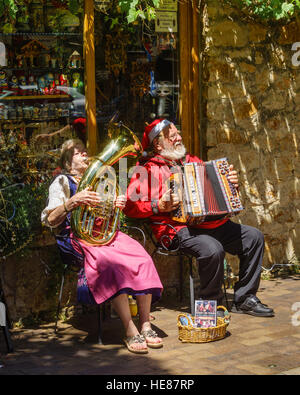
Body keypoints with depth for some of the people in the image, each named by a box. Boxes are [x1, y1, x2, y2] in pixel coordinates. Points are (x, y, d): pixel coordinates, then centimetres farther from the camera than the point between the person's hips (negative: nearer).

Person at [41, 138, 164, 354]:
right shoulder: (62, 182, 9)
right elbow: (50, 220, -4)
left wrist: (118, 205, 8)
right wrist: (73, 201, -20)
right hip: (81, 237, -5)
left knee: (142, 259, -25)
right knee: (112, 264, -37)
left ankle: (145, 325, -24)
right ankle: (130, 331, -36)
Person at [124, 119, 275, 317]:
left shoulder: (192, 161, 21)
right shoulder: (148, 169, -1)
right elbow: (129, 206, -10)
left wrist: (233, 184, 8)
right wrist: (159, 206, -21)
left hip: (212, 223, 8)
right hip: (179, 228, -8)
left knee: (254, 237, -2)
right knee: (213, 249, -34)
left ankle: (244, 299, 5)